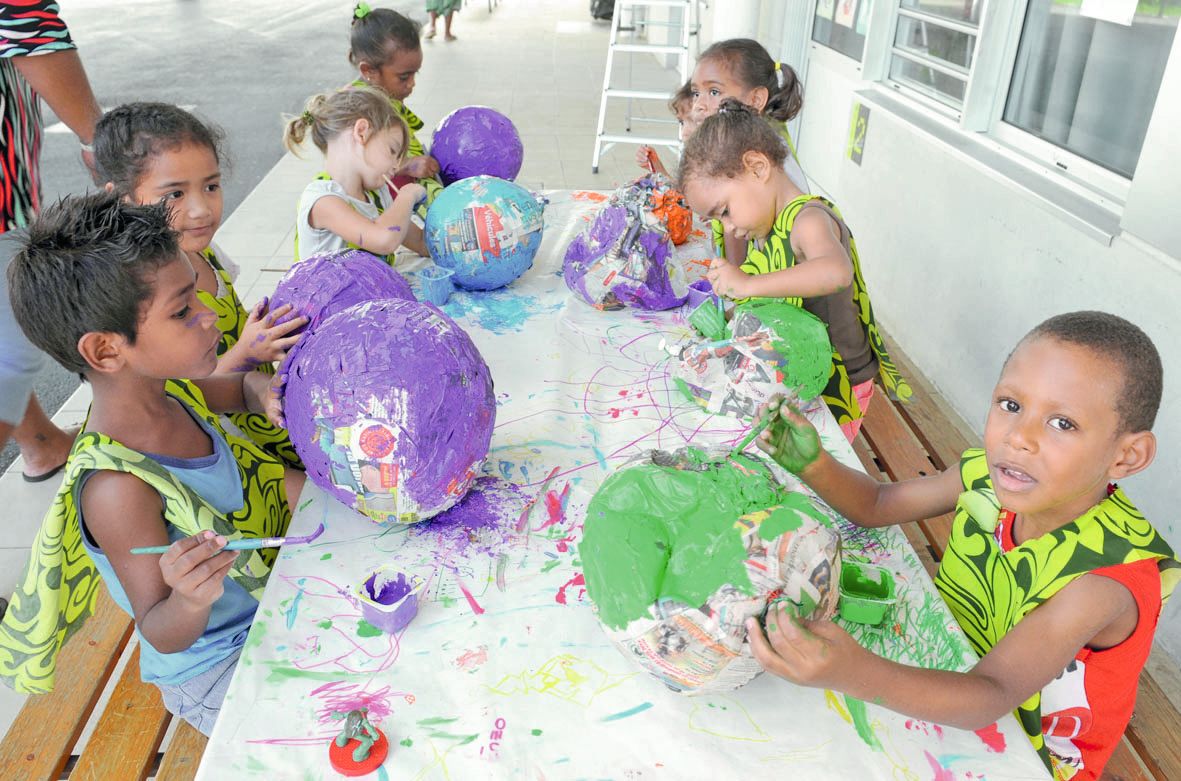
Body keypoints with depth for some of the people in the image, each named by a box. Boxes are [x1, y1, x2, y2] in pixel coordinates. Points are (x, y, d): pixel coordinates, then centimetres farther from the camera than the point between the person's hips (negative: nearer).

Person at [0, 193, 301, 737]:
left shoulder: (170, 389, -9)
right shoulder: (118, 489, -33)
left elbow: (243, 386, 15)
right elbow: (163, 635, -22)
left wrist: (265, 393, -9)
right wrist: (190, 602, -45)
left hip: (267, 609, 8)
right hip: (218, 675, -8)